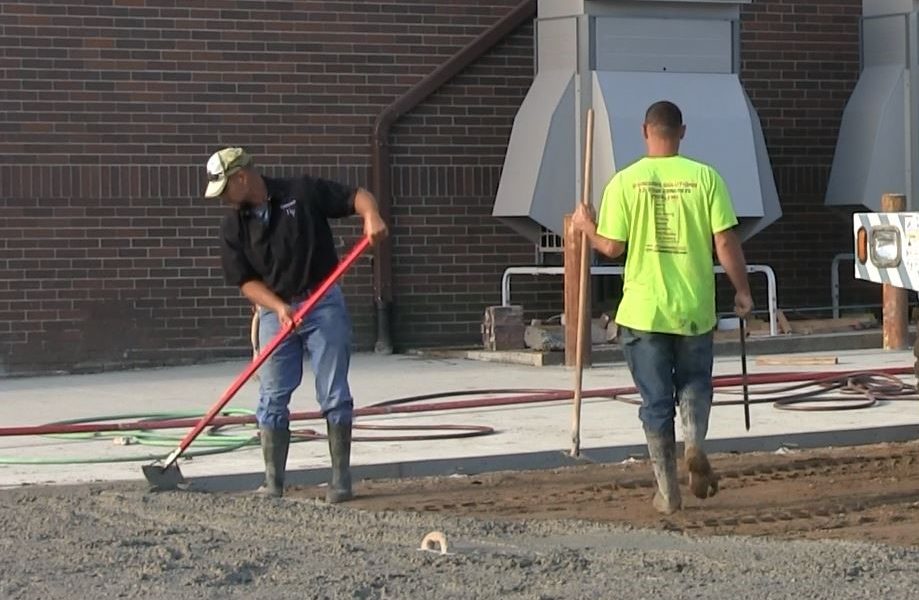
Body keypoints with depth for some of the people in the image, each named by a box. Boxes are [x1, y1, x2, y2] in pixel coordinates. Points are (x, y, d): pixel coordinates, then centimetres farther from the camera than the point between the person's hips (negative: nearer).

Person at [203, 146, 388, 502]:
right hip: (274, 311, 3)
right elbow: (246, 282, -1)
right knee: (272, 399, 0)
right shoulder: (233, 227, 3)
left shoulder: (303, 193, -5)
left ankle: (341, 480, 4)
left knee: (334, 395, -1)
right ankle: (273, 483, 5)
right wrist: (279, 307, -17)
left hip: (323, 305, -3)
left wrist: (371, 217, -25)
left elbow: (357, 196, -3)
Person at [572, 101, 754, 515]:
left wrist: (586, 228, 16)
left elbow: (612, 247, -4)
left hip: (643, 311, 0)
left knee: (656, 401, 8)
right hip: (694, 309, 1)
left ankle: (668, 492, 10)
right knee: (694, 383, 21)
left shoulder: (625, 182, -5)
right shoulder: (704, 177, -5)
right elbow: (726, 241, -7)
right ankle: (694, 444, -6)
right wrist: (742, 291, 4)